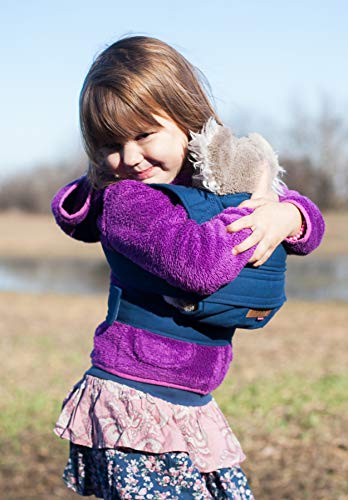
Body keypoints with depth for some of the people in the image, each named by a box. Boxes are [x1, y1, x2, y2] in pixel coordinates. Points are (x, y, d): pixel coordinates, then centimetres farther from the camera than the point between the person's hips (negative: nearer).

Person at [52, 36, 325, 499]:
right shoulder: (125, 200, -16)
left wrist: (286, 217, -13)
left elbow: (309, 220, 11)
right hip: (133, 409, -8)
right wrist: (255, 207, -18)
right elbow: (198, 261, -32)